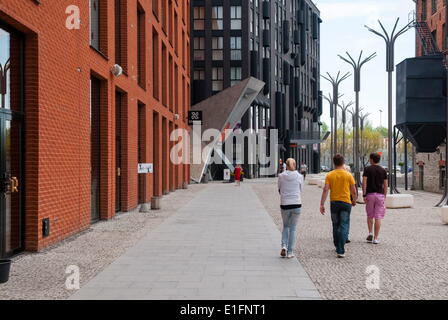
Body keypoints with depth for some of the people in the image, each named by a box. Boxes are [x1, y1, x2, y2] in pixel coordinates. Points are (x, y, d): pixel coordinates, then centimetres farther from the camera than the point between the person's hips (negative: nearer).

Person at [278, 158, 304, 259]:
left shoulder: (281, 176, -3)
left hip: (284, 205, 1)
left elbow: (279, 190, 7)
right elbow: (301, 190, 7)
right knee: (293, 228, 10)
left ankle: (284, 246, 0)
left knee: (286, 226, 20)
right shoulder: (299, 176, -4)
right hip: (296, 204, 0)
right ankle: (290, 252, 10)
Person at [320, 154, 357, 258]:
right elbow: (354, 192, -1)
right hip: (346, 203, -2)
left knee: (336, 226, 16)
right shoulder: (348, 175, -3)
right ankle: (341, 251, -11)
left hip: (334, 203, 2)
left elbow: (325, 190, -9)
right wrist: (354, 201, 17)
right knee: (344, 227, -2)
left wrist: (322, 204, -7)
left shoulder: (329, 175, -1)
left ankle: (338, 248, 28)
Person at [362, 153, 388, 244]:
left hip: (370, 194, -1)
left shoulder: (367, 169, -1)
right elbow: (385, 185, 5)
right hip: (380, 195, 1)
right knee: (378, 217, 1)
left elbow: (364, 182, -9)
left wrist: (364, 195, -7)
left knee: (370, 215, 16)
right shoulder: (383, 170, 5)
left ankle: (370, 233, 4)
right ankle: (376, 238, 1)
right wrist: (385, 196, 12)